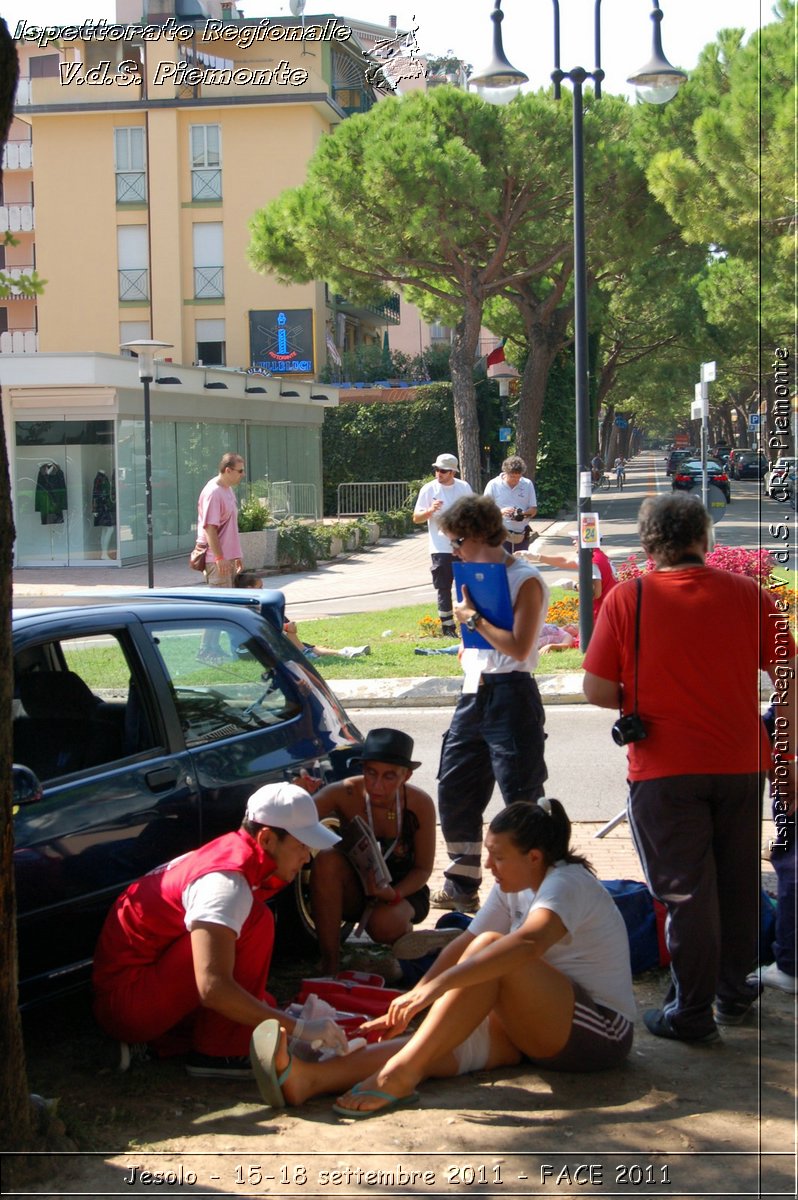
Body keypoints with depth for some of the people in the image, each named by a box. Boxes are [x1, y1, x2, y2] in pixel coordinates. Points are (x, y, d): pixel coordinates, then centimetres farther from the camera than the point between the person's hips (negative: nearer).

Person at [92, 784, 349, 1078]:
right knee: (256, 921, -21)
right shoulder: (227, 881, -25)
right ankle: (218, 1054, -14)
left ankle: (163, 1042, 12)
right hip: (126, 999, -10)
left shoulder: (232, 848, 4)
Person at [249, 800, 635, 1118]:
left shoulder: (568, 884, -17)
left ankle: (400, 1075, -38)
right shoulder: (513, 888, 11)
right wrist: (410, 1003, -7)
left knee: (489, 947, -30)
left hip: (599, 1030, -8)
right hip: (542, 1025, 8)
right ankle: (309, 1078, -42)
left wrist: (438, 986, -44)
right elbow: (464, 944, 6)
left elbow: (529, 943, -37)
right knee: (446, 1043, -22)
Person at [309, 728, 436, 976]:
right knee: (326, 860, -32)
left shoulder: (420, 804, -20)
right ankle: (329, 964, -24)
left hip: (402, 890, -1)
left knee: (383, 923, -35)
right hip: (354, 890, 1)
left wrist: (394, 894, -27)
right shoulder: (345, 793, -22)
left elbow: (423, 868, -8)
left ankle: (404, 929, 6)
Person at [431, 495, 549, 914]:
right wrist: (469, 653, 12)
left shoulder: (525, 581, -11)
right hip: (474, 694, 9)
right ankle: (461, 887, 22)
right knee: (453, 790, 11)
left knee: (522, 800, -6)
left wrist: (473, 617, -15)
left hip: (509, 695, -9)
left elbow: (518, 646, -21)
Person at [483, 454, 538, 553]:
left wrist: (524, 514, -17)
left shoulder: (528, 484, 2)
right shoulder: (493, 485, -6)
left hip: (522, 536, 3)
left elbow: (533, 509, 6)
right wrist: (501, 512, -24)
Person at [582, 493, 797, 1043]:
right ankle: (734, 991, 32)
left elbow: (596, 690, -8)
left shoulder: (626, 599, -8)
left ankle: (692, 1013, 12)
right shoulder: (749, 595, -1)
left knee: (686, 892, 5)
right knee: (739, 885, 18)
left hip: (665, 770, -3)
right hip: (742, 764, 3)